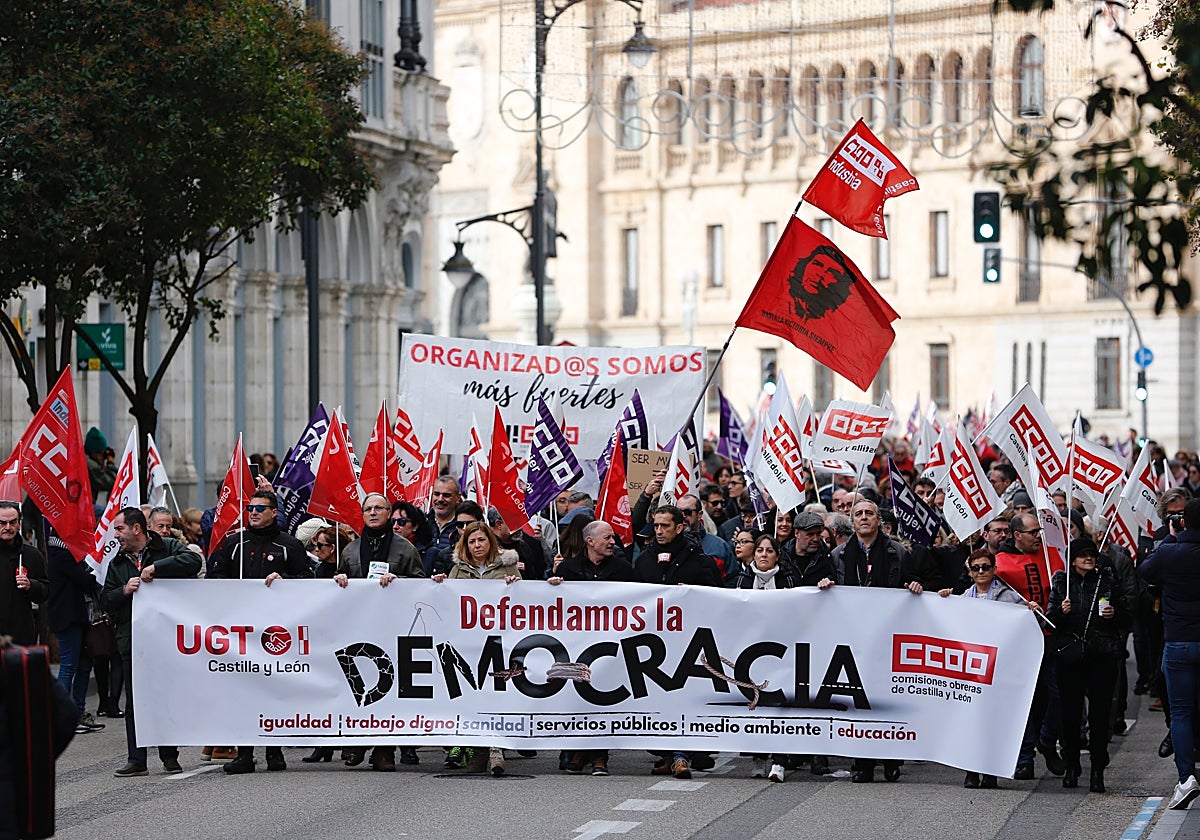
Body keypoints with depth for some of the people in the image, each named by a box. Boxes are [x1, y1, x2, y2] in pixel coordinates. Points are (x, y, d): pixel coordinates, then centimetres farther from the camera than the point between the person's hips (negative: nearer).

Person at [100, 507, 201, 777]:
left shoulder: (169, 549, 1)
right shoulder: (118, 563, 15)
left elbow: (193, 561, -18)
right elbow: (105, 601, 11)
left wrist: (155, 568, -20)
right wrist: (124, 591, -9)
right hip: (132, 641, 4)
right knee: (134, 703, 4)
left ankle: (170, 756, 13)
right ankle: (136, 760, 7)